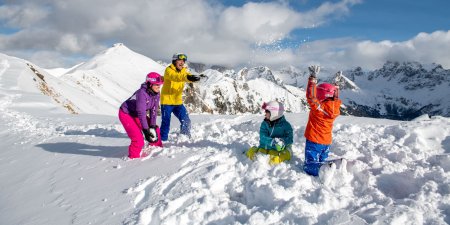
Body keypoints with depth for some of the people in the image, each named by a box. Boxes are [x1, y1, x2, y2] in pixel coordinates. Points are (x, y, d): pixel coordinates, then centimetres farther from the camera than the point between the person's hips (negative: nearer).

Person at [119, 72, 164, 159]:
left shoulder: (156, 93, -10)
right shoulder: (142, 93, -33)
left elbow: (154, 111, -9)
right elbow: (141, 113, -33)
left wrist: (152, 126, -15)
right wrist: (146, 130, -31)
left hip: (137, 114, 8)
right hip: (126, 114, -8)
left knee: (155, 130, 7)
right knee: (138, 138, -18)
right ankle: (134, 155, 6)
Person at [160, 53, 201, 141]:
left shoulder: (183, 71, 6)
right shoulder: (168, 70, -12)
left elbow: (187, 75, -17)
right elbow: (175, 77, -34)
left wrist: (194, 77, -42)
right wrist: (187, 77, -54)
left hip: (178, 102, 5)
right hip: (167, 101, -5)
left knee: (186, 121, 3)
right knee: (166, 123, -2)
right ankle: (163, 140, 12)